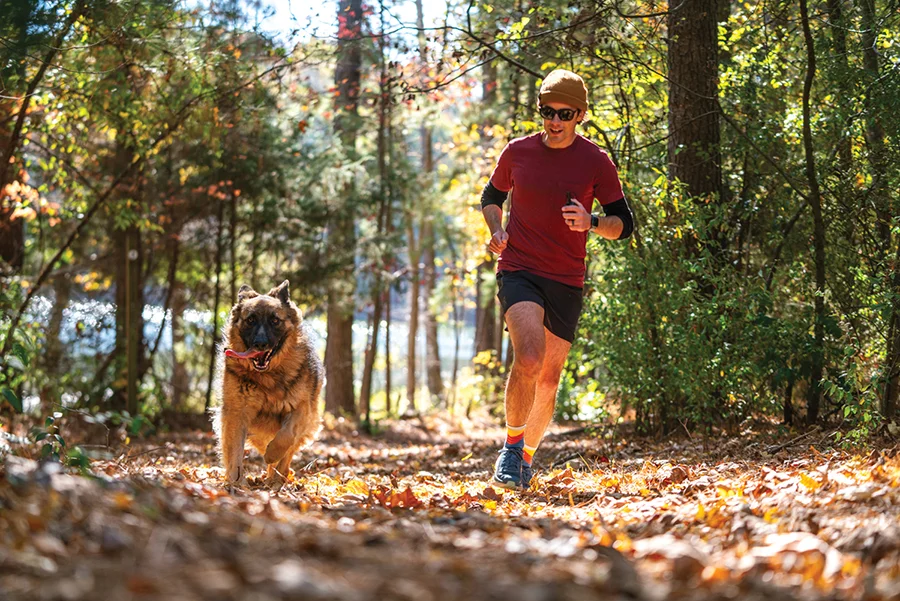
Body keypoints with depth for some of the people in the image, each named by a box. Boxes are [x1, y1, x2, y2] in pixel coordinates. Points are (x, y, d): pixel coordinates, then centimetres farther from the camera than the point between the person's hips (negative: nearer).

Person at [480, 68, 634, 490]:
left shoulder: (595, 162, -1)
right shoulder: (517, 152, 1)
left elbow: (624, 224, 2)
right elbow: (492, 197, 19)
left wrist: (591, 223, -19)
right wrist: (496, 231, -2)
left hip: (567, 281, 1)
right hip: (518, 270, -1)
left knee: (548, 379, 7)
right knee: (529, 358, -25)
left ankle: (528, 456, 29)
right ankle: (510, 447, -8)